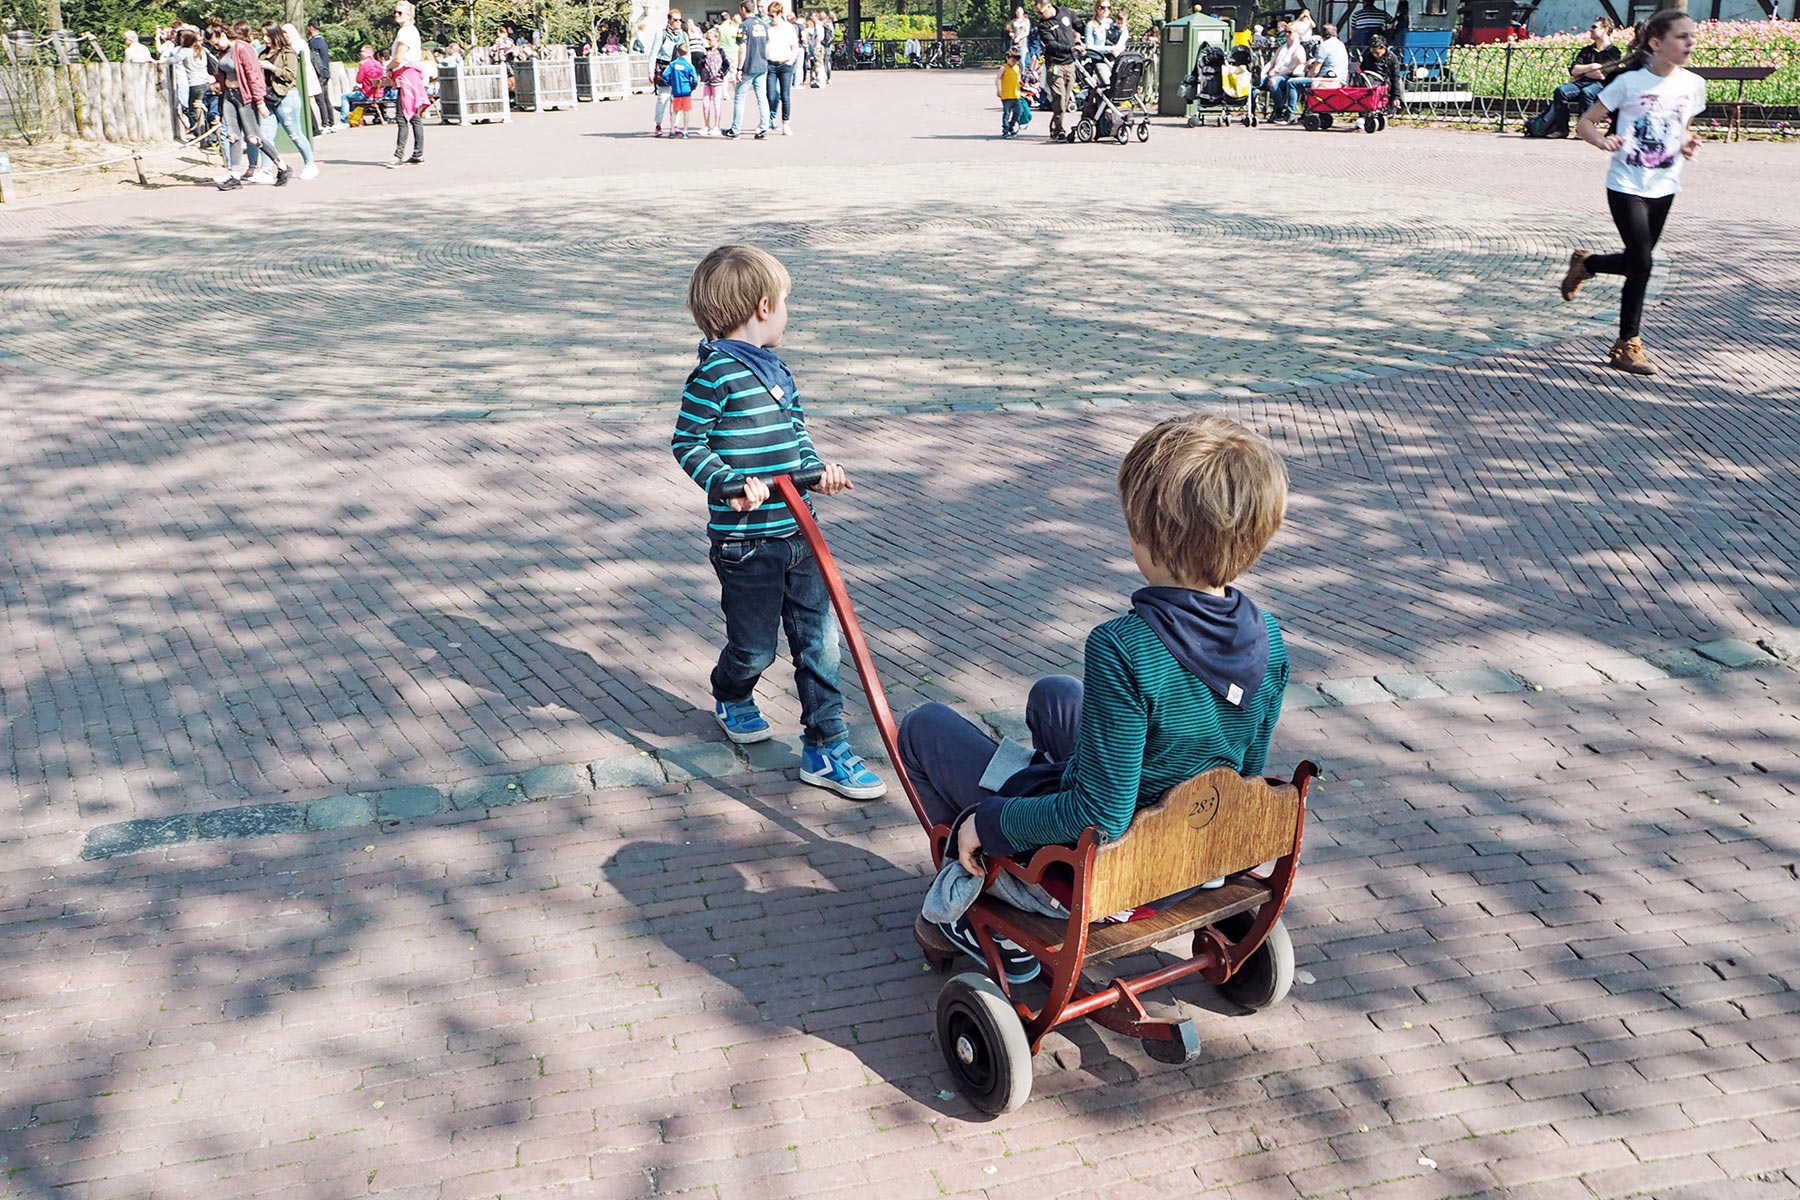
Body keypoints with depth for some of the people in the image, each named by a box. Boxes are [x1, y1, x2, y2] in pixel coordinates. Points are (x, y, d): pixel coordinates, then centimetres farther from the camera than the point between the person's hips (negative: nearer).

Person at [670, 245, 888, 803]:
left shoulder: (777, 370, 11)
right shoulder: (715, 373, -14)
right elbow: (688, 443, -11)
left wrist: (815, 469, 3)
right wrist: (731, 483, -23)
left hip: (797, 532, 7)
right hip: (745, 542, -7)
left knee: (819, 640, 6)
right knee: (755, 646, 9)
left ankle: (825, 748, 15)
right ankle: (732, 699, 43)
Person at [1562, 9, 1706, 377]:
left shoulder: (1693, 85, 3)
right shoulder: (1630, 82, -10)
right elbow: (1585, 122, -5)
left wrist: (1688, 144, -4)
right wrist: (1602, 140, -26)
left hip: (1664, 187, 6)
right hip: (1627, 185, -5)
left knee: (1636, 262, 9)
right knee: (1642, 263, -9)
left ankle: (1585, 264, 40)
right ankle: (1627, 346, 4)